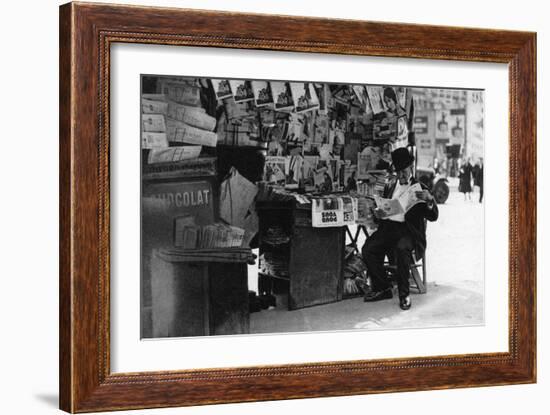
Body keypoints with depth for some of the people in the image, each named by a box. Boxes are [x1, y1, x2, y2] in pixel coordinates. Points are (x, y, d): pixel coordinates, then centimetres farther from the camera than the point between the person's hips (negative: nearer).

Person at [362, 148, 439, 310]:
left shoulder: (420, 188, 4)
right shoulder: (390, 184, 19)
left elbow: (433, 217, -3)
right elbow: (382, 204, 25)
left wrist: (429, 199, -24)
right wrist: (377, 212, 0)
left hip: (407, 230, -4)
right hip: (387, 226, 5)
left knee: (401, 249, -35)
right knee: (368, 250, -20)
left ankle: (404, 294, -19)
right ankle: (383, 288, -3)